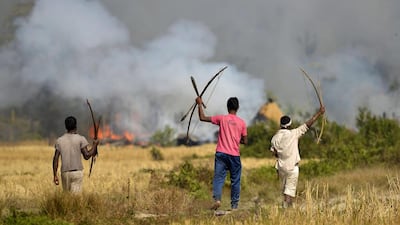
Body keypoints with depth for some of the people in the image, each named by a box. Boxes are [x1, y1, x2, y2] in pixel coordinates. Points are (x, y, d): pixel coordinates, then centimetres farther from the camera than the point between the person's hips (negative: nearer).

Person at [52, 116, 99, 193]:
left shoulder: (59, 140, 5)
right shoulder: (80, 139, -3)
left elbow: (55, 159, 3)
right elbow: (87, 156, -7)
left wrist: (55, 175, 7)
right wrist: (94, 145, 7)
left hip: (65, 173, 3)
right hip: (77, 172, -3)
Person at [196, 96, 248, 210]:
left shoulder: (221, 118, -3)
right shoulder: (242, 122, 1)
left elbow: (202, 118, 1)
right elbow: (245, 141, 5)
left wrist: (200, 104, 13)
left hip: (221, 154, -1)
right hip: (235, 155, 1)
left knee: (218, 177, -1)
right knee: (235, 180, 9)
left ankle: (217, 199, -21)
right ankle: (234, 205, 11)